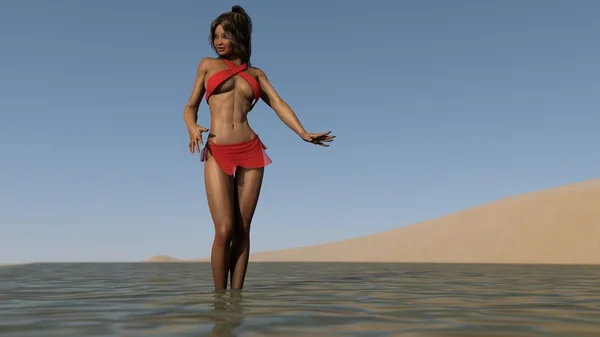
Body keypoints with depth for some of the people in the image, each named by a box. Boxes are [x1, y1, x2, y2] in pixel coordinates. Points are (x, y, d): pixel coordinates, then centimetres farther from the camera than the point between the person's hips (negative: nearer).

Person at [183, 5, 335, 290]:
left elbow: (277, 103, 4)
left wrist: (303, 133, -11)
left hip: (251, 152, 2)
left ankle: (237, 294, 8)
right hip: (218, 154, -1)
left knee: (242, 230, 1)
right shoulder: (208, 65, 14)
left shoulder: (255, 73, 16)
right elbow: (191, 107, 12)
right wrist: (192, 128, -11)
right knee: (224, 230, -10)